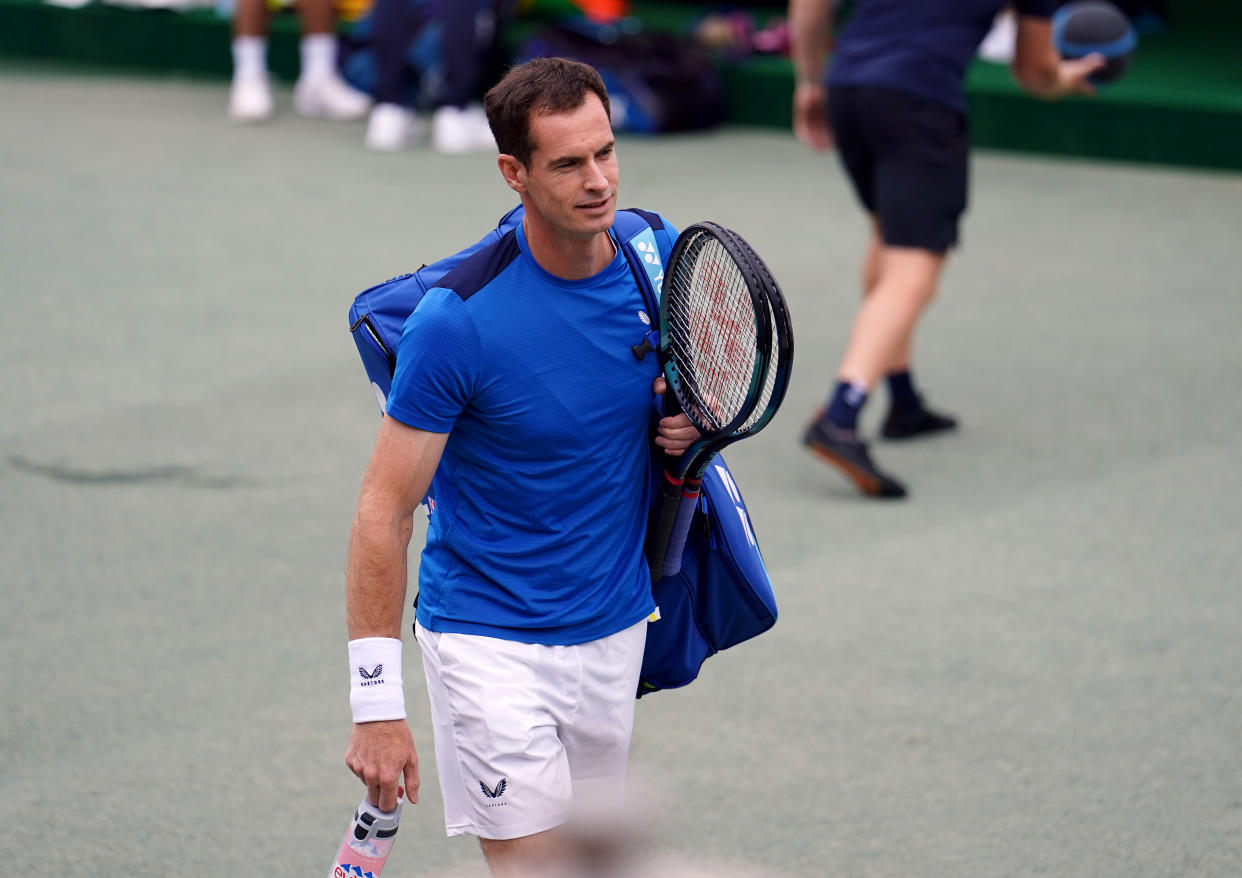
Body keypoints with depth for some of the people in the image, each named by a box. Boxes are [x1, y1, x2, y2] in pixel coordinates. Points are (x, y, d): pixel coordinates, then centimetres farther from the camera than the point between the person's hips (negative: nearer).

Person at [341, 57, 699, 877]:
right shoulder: (459, 318, -21)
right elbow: (385, 512, -16)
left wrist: (686, 420, -8)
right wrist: (377, 703, -19)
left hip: (616, 630, 6)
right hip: (492, 644, -6)